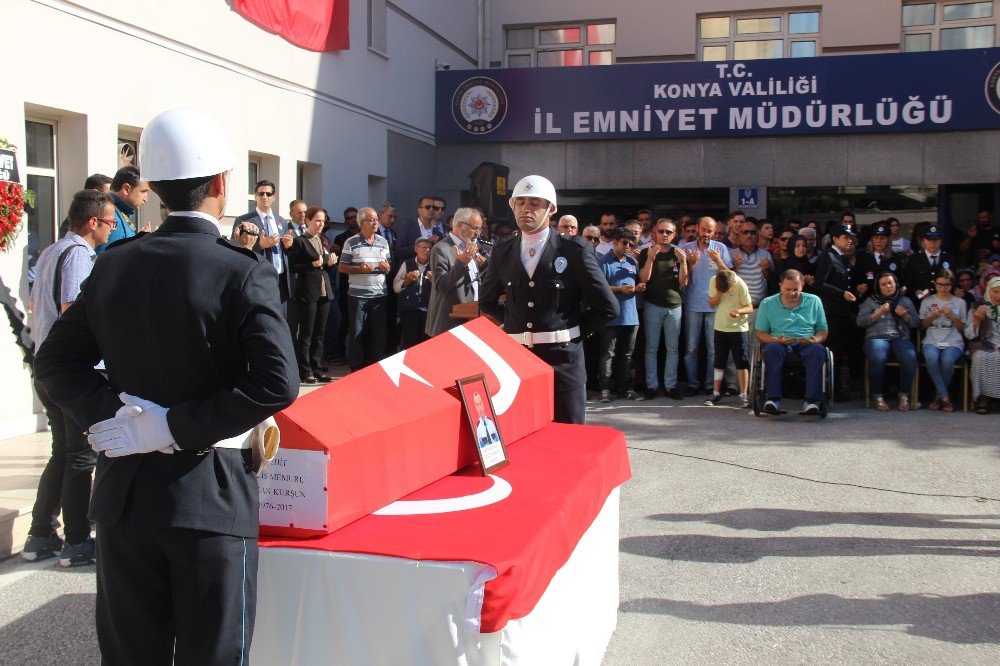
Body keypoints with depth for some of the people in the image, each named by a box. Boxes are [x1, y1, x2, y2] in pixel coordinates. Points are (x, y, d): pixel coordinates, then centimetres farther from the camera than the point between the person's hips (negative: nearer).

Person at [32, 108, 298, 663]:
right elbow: (277, 384, -22)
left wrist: (110, 414, -5)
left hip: (125, 492, 5)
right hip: (211, 495, -4)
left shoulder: (113, 265, 3)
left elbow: (55, 362, 6)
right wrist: (178, 428, -15)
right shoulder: (244, 273, -12)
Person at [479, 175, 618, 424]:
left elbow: (607, 307, -2)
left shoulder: (574, 250, -3)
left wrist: (571, 332, 0)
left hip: (562, 360, -3)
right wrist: (514, 326, 11)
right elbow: (487, 303, 22)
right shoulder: (502, 252, 8)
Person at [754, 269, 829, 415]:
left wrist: (816, 340, -10)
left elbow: (823, 330, 14)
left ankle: (812, 401, -39)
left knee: (818, 350, -34)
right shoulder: (768, 304, 9)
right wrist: (777, 340, -14)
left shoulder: (813, 301, 13)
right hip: (780, 343, -1)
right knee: (772, 348, -36)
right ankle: (773, 400, -41)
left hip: (806, 344, 1)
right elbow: (760, 334, 6)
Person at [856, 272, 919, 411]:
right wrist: (878, 313, -5)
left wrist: (905, 315, -1)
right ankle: (878, 396, -19)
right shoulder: (871, 301, 16)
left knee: (910, 359, -32)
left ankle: (904, 395, -13)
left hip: (901, 338, 2)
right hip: (877, 337, -2)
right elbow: (860, 321, 6)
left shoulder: (905, 301, 23)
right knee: (877, 359, -36)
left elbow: (915, 323, 19)